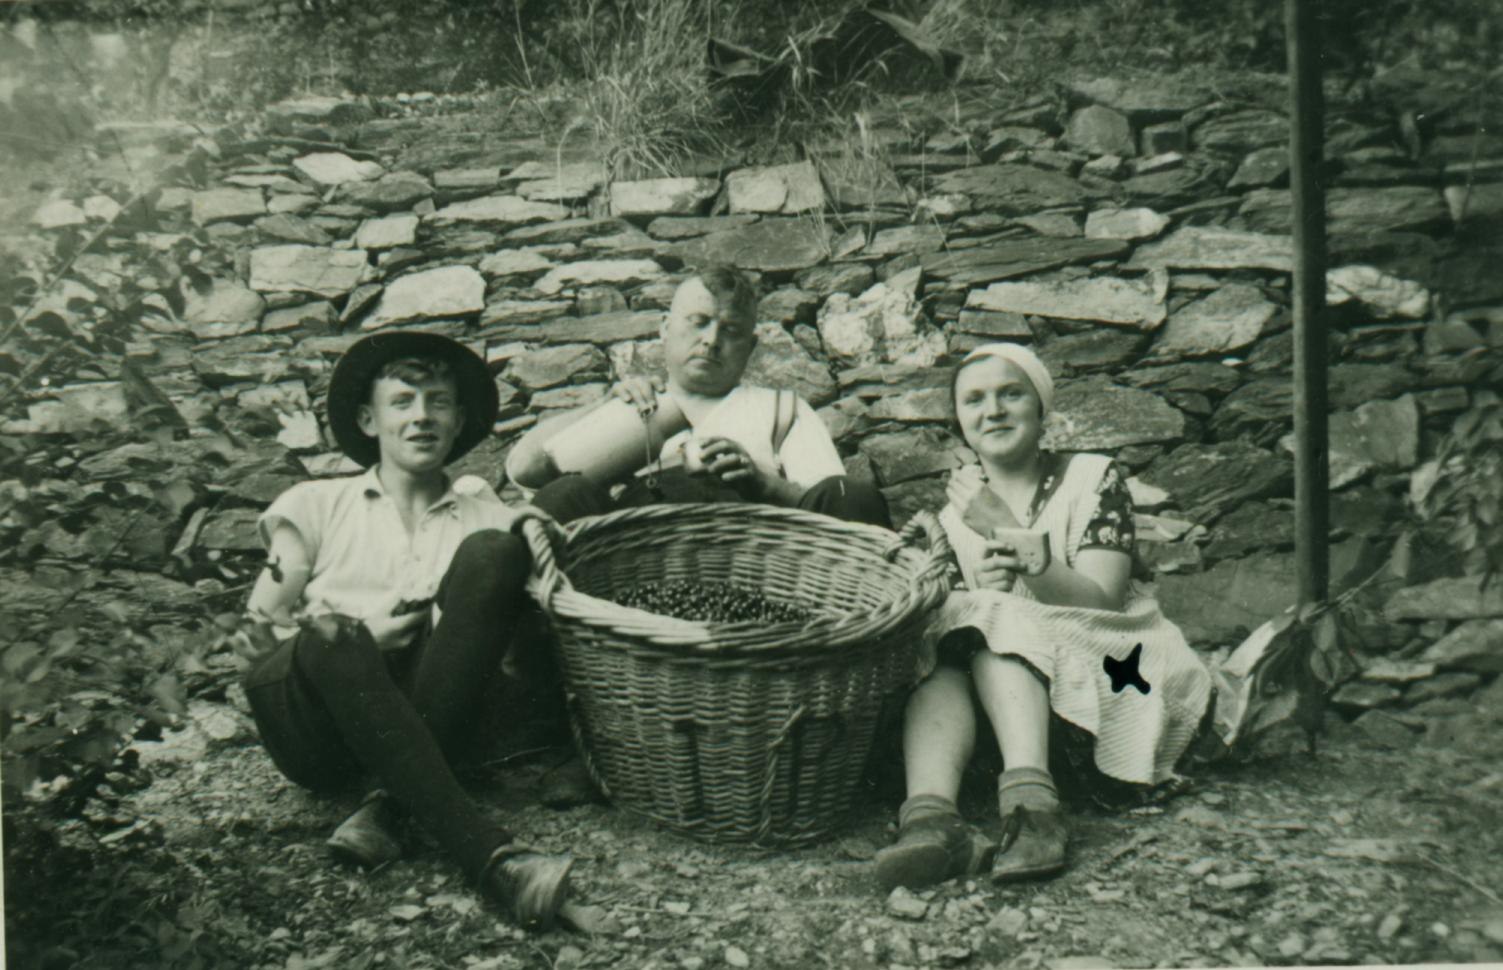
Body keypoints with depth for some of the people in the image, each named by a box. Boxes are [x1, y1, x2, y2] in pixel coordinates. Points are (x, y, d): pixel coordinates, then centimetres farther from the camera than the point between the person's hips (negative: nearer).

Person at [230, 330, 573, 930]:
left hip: (421, 719, 1)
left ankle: (387, 808, -28)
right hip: (317, 731, 0)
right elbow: (259, 627, 11)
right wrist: (363, 637, -8)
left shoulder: (483, 516, 19)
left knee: (494, 552, -20)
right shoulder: (319, 505, 19)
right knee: (332, 642, -34)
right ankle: (487, 856, -42)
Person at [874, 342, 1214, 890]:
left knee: (994, 625, -28)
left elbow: (1101, 604, -12)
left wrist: (1007, 532, -25)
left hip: (1111, 682, -2)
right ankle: (930, 816, -51)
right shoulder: (950, 519, 13)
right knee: (938, 657, -28)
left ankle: (1031, 800, -49)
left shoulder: (1092, 480, 2)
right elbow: (944, 619, 1)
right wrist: (982, 592, -23)